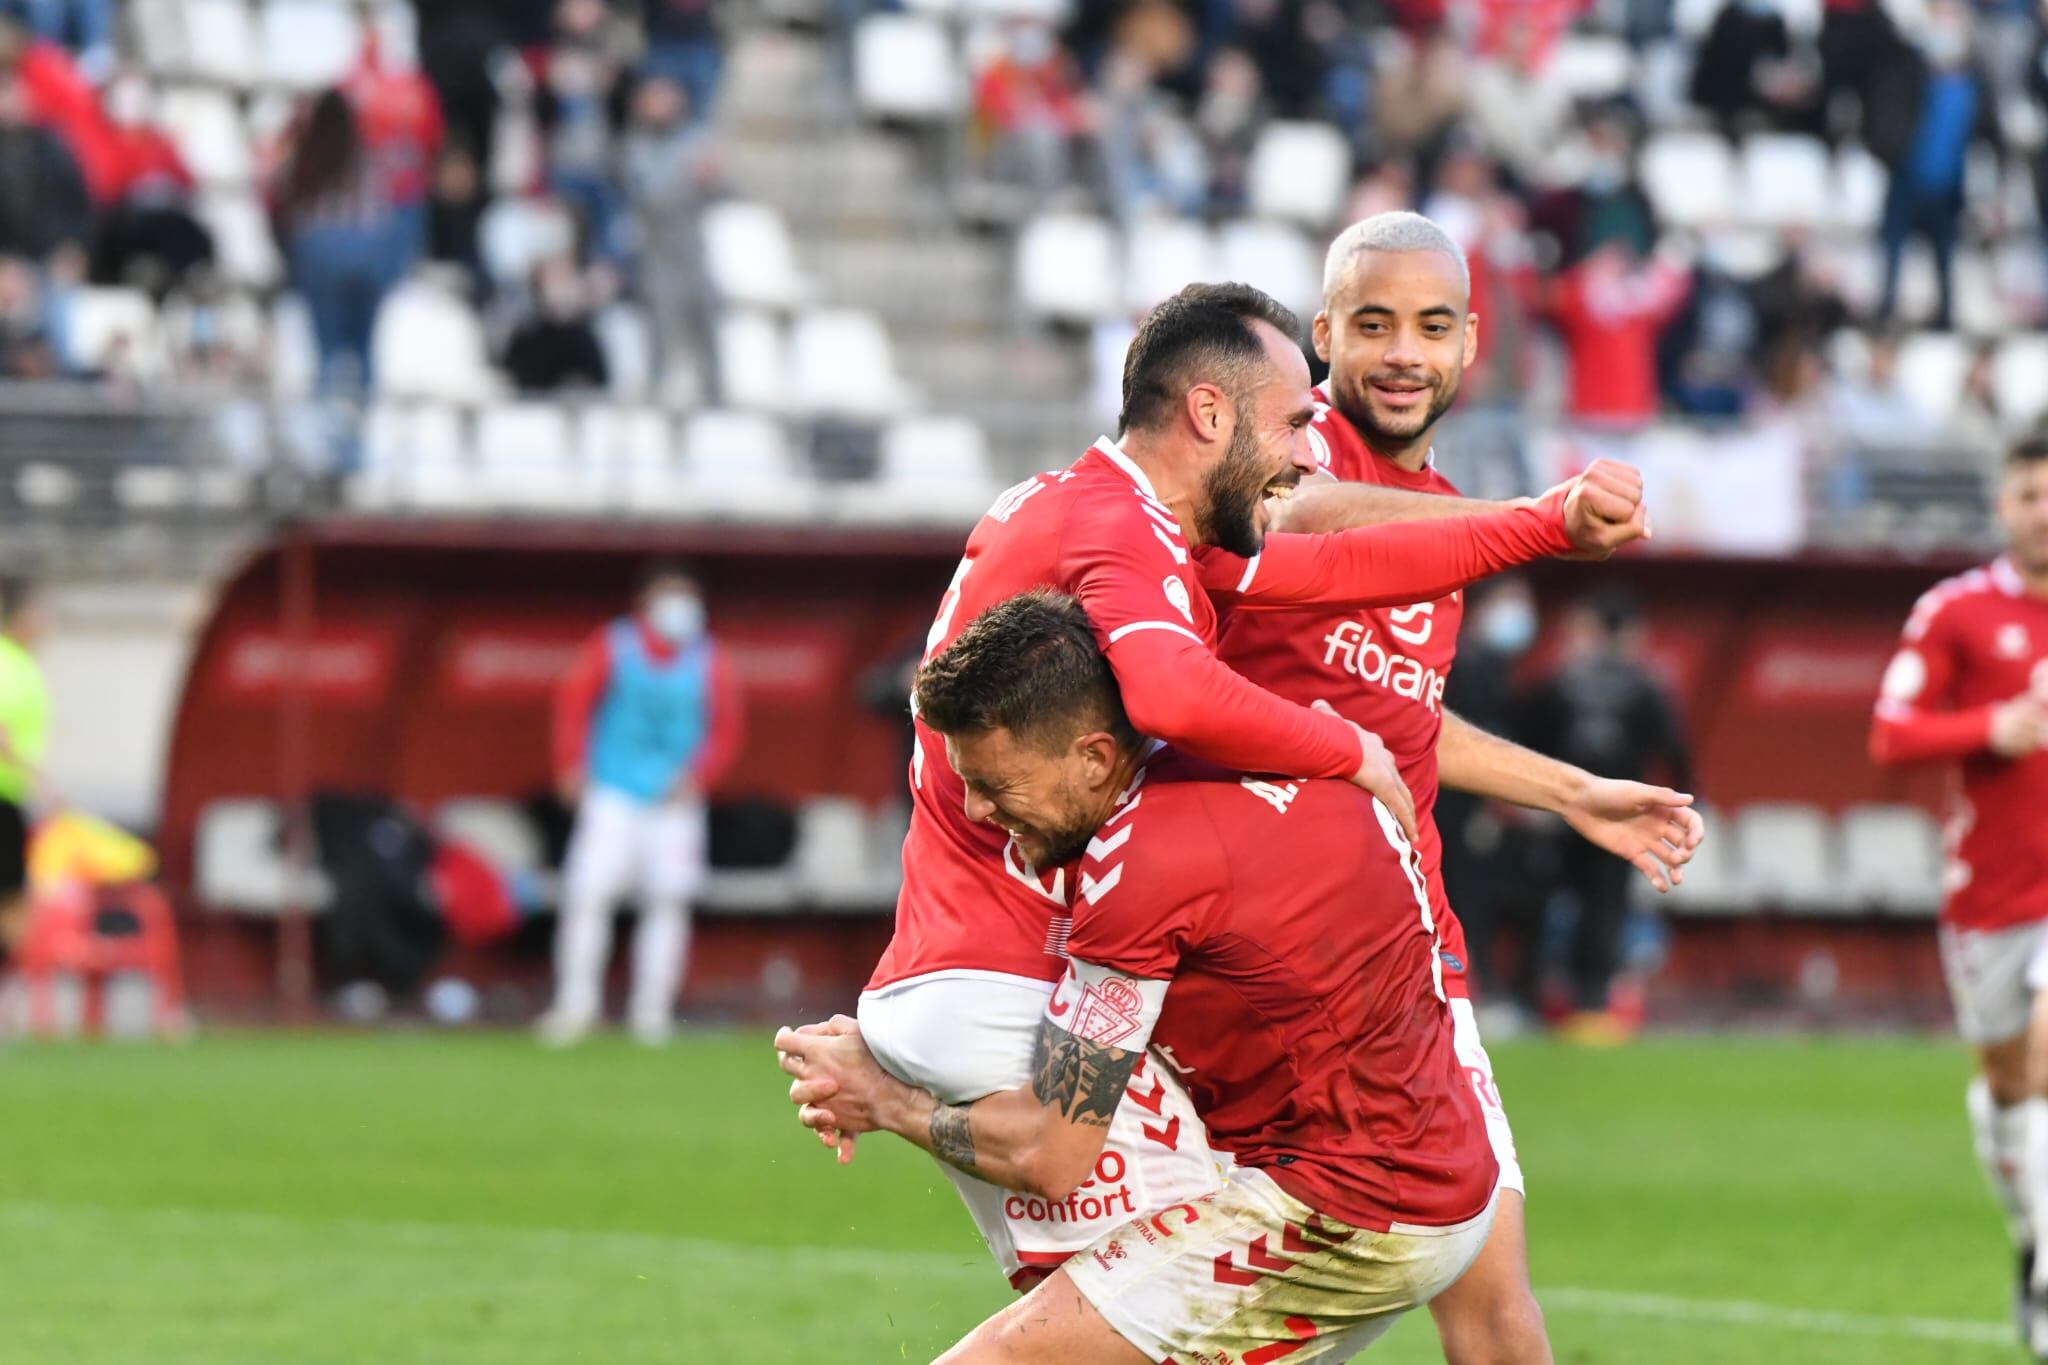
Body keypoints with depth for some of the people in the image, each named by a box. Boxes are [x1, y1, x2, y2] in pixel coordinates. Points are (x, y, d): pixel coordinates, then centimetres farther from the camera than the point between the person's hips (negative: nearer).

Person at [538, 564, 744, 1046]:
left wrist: (697, 775, -10)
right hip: (612, 793, -2)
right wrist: (571, 767, -5)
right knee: (589, 893, -11)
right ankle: (576, 1003, -5)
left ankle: (652, 1010, 4)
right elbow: (573, 702, 2)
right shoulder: (612, 647, -1)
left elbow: (727, 726, 4)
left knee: (669, 898, -3)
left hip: (675, 801, 2)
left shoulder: (709, 661, 3)